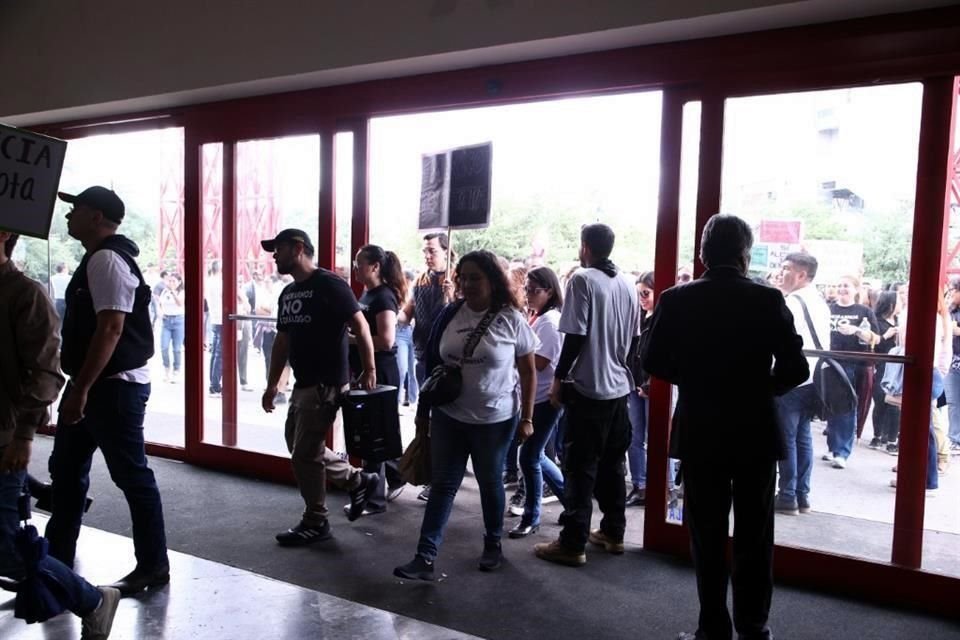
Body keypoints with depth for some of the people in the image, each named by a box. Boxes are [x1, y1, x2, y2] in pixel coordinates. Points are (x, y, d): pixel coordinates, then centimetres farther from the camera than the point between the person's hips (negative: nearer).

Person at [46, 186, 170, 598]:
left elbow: (111, 329, -25)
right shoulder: (98, 259, 16)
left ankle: (153, 566, 9)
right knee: (66, 469, 18)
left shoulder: (107, 260, -17)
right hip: (94, 384, 11)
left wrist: (81, 389, -25)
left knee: (132, 476, -2)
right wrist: (78, 386, 21)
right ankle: (58, 557, 31)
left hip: (114, 386, -11)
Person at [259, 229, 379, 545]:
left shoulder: (329, 284, -13)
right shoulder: (288, 293, 13)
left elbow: (360, 326, -15)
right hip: (303, 384, 9)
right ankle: (358, 480, 30)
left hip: (325, 384, -9)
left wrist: (369, 371, -17)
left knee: (305, 453, -2)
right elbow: (282, 341, 17)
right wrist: (272, 384, 16)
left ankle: (315, 522, 16)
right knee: (300, 447, 17)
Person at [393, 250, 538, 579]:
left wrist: (527, 418, -5)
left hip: (494, 420, -2)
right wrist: (424, 409, 9)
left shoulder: (511, 320, -9)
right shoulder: (450, 314, -2)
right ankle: (425, 557, 8)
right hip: (448, 416, 2)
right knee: (442, 485, 4)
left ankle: (493, 545, 34)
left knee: (490, 483, 14)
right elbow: (434, 363, 7)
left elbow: (528, 372, -3)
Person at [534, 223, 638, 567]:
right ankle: (613, 532, 25)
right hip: (620, 387, 7)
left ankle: (573, 544, 3)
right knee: (612, 465, 16)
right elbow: (633, 338, 13)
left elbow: (575, 337, -16)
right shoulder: (628, 285, 8)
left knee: (580, 469, -2)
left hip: (588, 389, -7)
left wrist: (559, 378, -7)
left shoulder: (582, 280, -12)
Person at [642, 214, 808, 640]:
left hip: (700, 434, 0)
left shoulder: (676, 300, -8)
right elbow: (796, 368, -10)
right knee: (754, 537, 14)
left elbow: (653, 362, -5)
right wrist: (760, 388, 9)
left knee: (707, 536, 11)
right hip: (756, 434, 1)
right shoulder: (769, 300, -9)